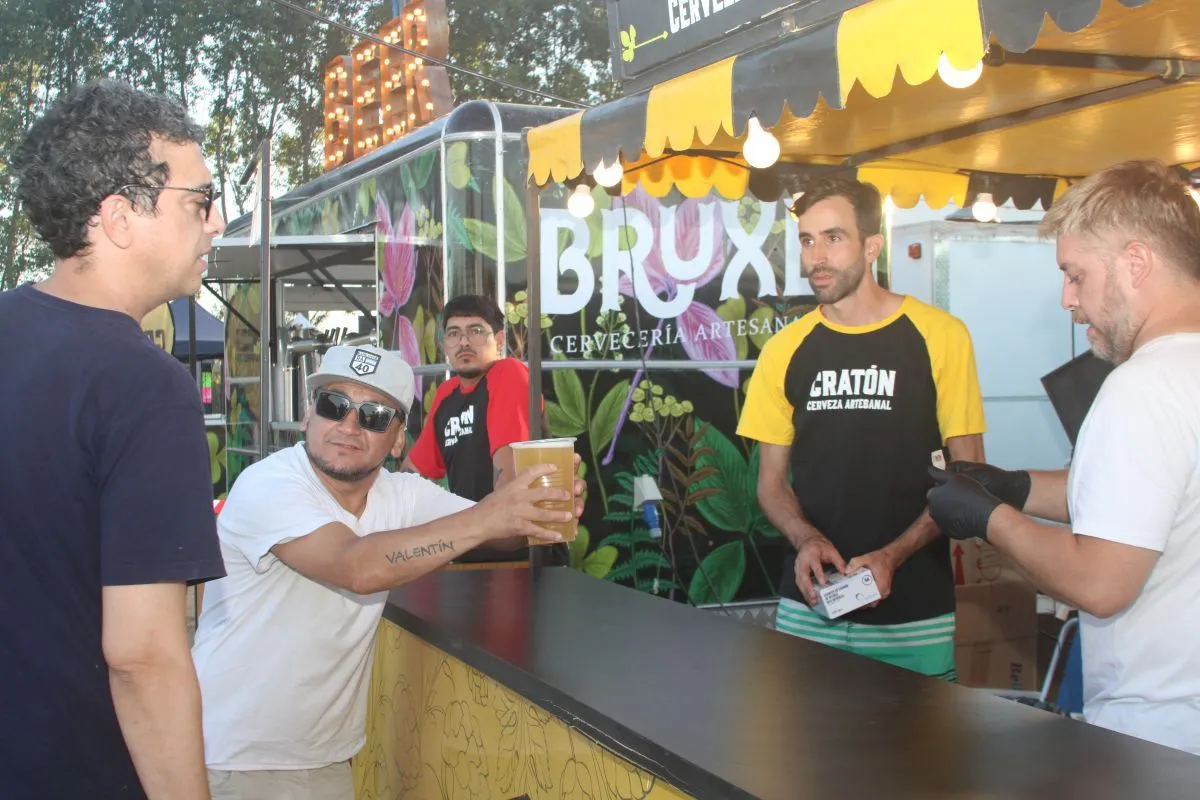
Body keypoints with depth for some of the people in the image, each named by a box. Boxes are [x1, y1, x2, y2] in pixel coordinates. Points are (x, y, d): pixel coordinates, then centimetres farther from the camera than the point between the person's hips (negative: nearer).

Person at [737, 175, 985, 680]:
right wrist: (807, 538, -10)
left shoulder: (939, 336, -5)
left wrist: (893, 554, -16)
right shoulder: (785, 350, 5)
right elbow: (771, 480, 10)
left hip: (914, 611, -2)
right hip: (808, 606, 3)